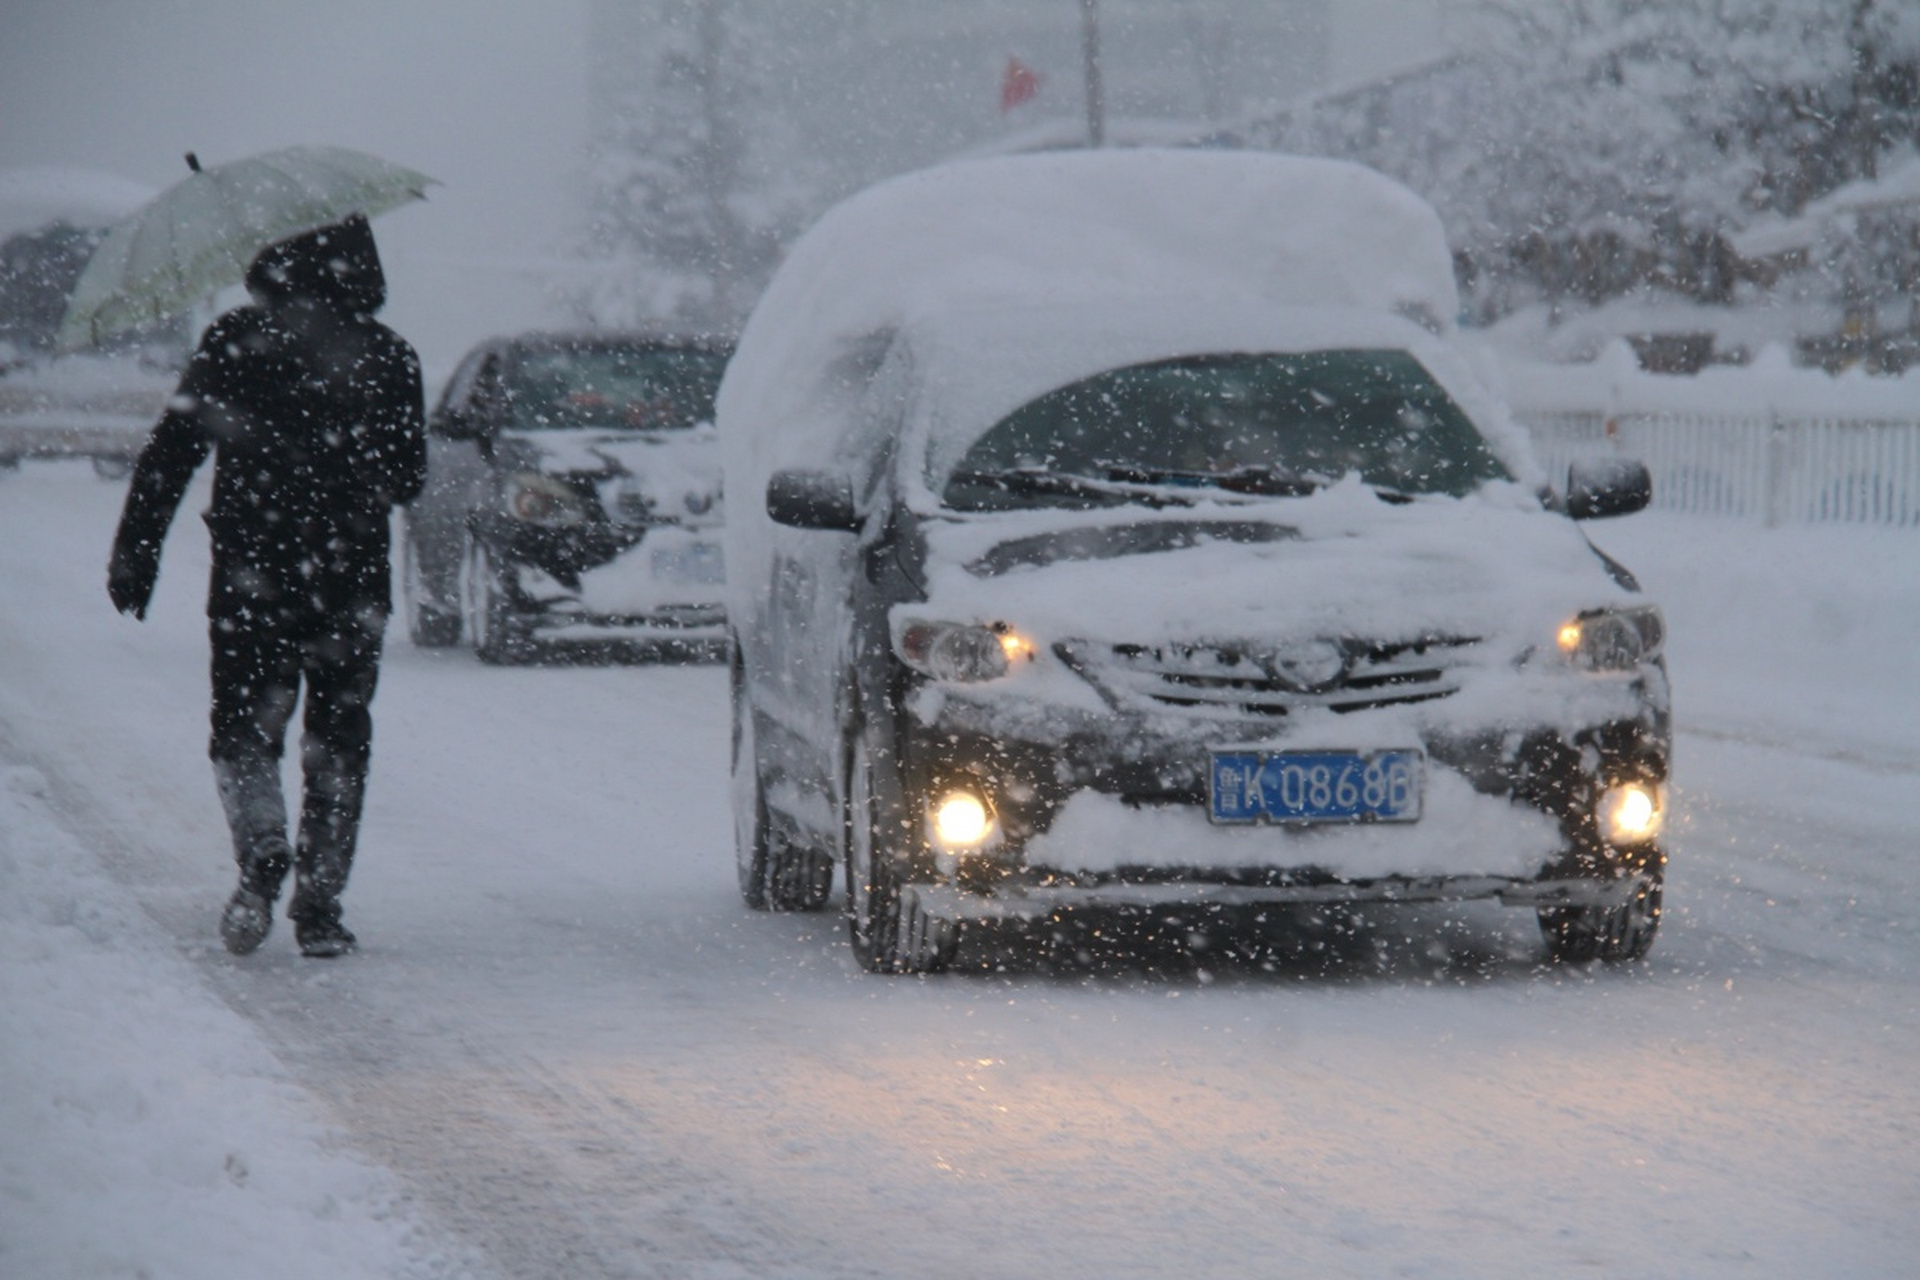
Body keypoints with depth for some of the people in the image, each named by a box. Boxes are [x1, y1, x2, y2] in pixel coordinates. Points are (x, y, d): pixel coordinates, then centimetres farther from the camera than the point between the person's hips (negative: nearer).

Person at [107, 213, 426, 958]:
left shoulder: (232, 344, -1)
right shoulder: (388, 358, 1)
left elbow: (171, 450, -2)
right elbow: (410, 478, 7)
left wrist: (135, 552, 3)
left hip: (250, 577, -1)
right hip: (352, 582, 1)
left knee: (243, 729, 9)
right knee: (337, 743, 9)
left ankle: (261, 858, -16)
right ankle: (318, 906, 6)